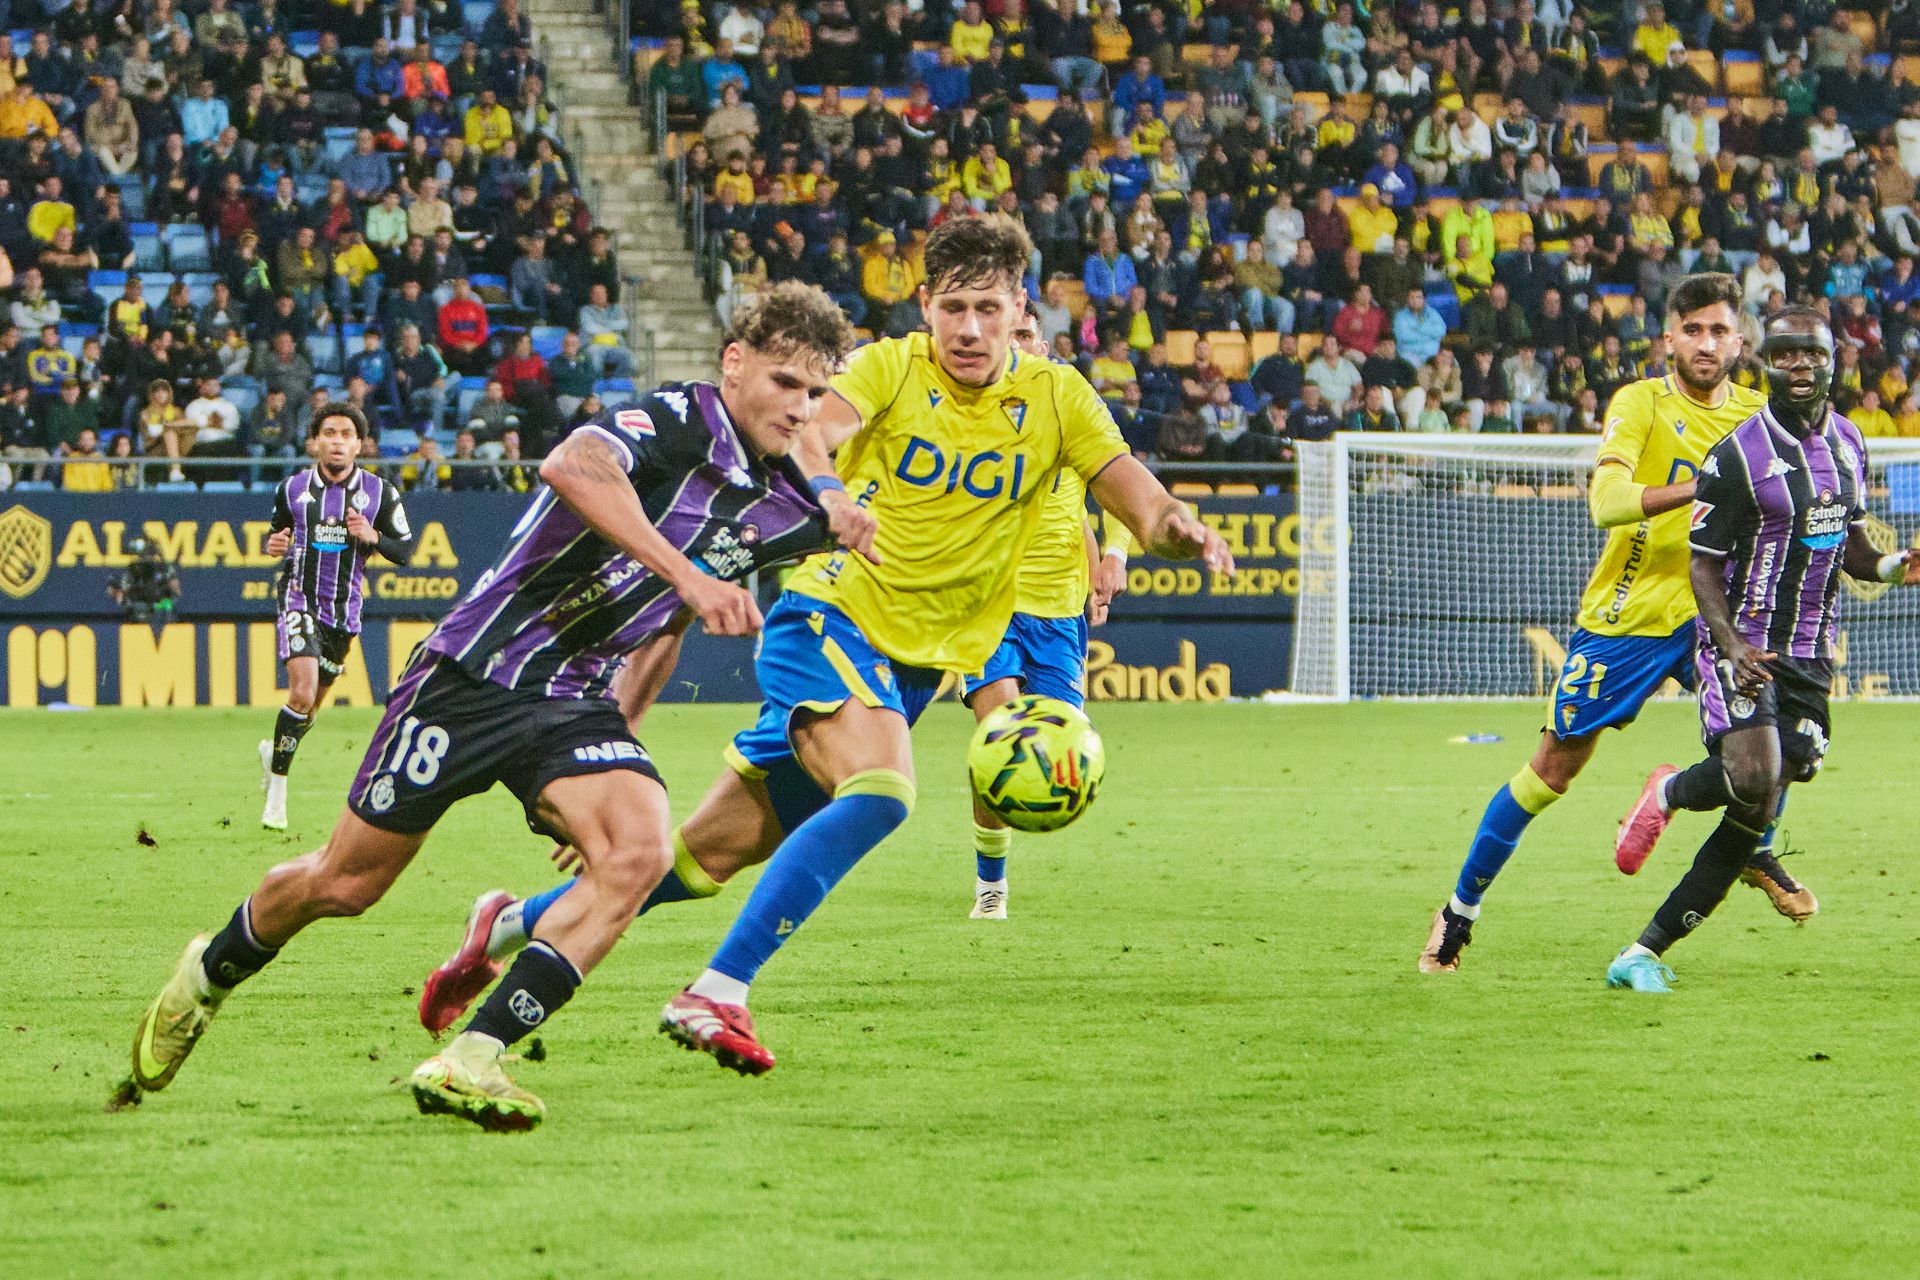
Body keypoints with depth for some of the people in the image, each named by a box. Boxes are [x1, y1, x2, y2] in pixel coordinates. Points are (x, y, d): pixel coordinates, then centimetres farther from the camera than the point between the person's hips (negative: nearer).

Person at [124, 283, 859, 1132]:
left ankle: (468, 1061, -21)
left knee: (638, 853, -23)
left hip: (576, 698, 6)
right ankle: (209, 975, 38)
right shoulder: (678, 420, -17)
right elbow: (572, 465, -41)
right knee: (345, 883, 7)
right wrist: (686, 575, -45)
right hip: (477, 671, -6)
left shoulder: (781, 506, 5)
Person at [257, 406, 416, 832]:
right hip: (300, 600, -3)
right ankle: (276, 793, -12)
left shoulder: (380, 493, -1)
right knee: (303, 692, -21)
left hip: (345, 610, 3)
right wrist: (274, 544, -7)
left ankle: (274, 752, 46)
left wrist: (373, 537, -17)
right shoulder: (292, 489, 0)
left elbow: (406, 549, 2)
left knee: (314, 702, 15)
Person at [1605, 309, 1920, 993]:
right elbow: (1703, 564, -8)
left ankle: (1644, 953, 6)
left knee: (1758, 815, -1)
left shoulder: (1848, 444, 9)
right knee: (1754, 780, -29)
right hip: (1743, 642, -6)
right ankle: (1669, 792, 7)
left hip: (1810, 655, 6)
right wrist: (1733, 646, -23)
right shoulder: (1736, 456, -11)